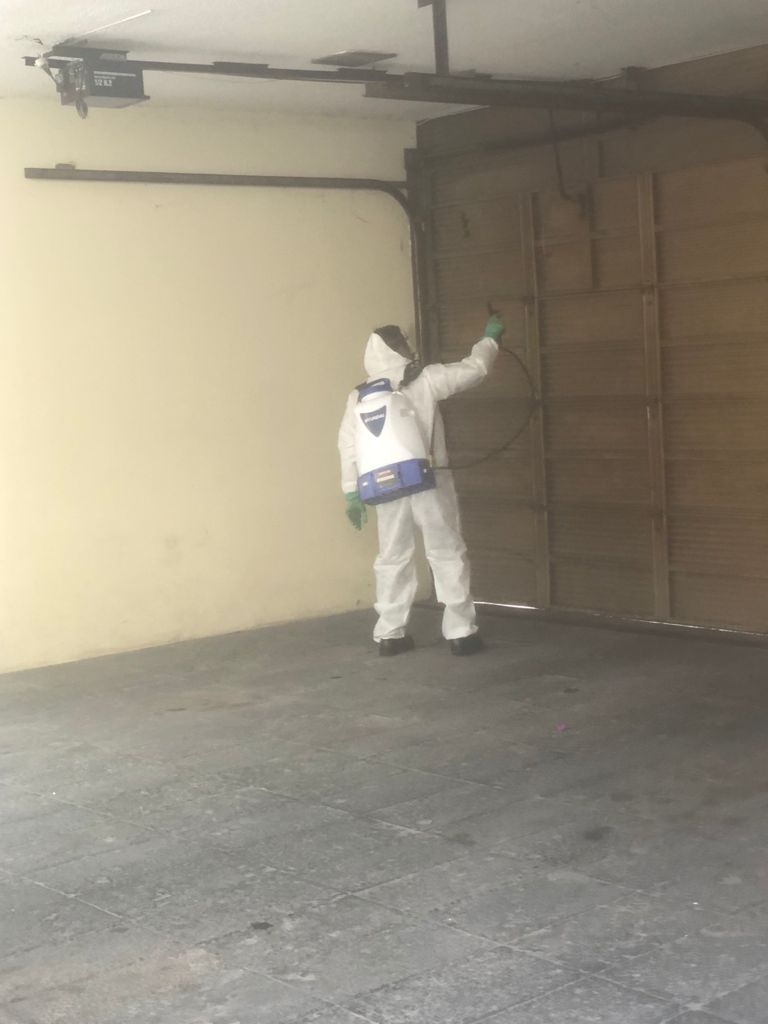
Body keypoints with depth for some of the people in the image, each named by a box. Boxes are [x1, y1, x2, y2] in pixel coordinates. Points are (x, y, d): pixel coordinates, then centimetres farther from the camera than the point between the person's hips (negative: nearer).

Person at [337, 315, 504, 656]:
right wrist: (490, 337, 22)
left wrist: (352, 494, 9)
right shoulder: (424, 381, -2)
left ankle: (389, 634, 13)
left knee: (393, 559, 12)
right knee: (447, 555, 4)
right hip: (428, 484, -3)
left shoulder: (358, 398, 6)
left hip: (385, 489, 3)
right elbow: (474, 368, 5)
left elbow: (348, 447, 4)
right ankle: (461, 632, 3)